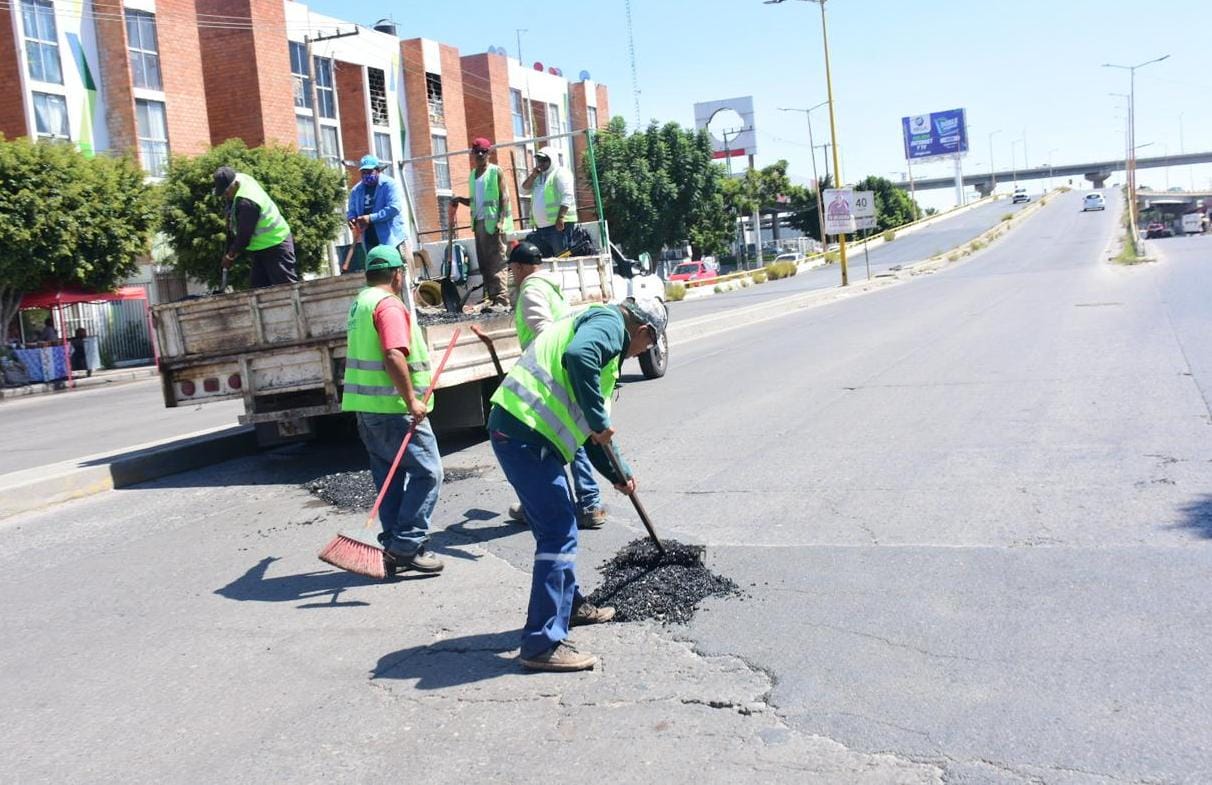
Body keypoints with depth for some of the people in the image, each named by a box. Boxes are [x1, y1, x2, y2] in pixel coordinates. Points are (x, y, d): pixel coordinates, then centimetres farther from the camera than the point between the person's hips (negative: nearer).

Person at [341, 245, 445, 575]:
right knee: (426, 472, -7)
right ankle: (407, 546, -8)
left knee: (390, 477, 13)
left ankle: (395, 549, 16)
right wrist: (412, 400, -24)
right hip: (393, 407, -10)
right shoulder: (389, 305, -13)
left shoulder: (360, 303, 17)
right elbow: (394, 356, -25)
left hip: (367, 407, 10)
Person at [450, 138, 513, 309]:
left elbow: (504, 197, -8)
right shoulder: (473, 174, 17)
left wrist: (501, 220, -18)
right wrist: (461, 200, 6)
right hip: (479, 222, 7)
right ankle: (490, 297, 12)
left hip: (493, 222, -7)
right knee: (483, 262, 7)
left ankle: (502, 298, -12)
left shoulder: (495, 171, -3)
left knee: (496, 261, -10)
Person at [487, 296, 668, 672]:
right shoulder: (609, 323, -3)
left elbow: (590, 430, 34)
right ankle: (543, 644, -6)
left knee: (561, 524, 24)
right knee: (558, 532, -9)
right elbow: (578, 355, -29)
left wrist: (617, 473, 40)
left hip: (522, 432, 11)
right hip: (524, 433, -11)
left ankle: (570, 605, 42)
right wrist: (599, 421, -19)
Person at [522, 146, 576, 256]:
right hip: (541, 226, 8)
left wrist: (561, 217, -24)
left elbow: (567, 196, -14)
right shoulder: (539, 176, 24)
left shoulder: (560, 173, -2)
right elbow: (524, 187, 17)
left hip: (558, 224, -8)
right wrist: (533, 175, 1)